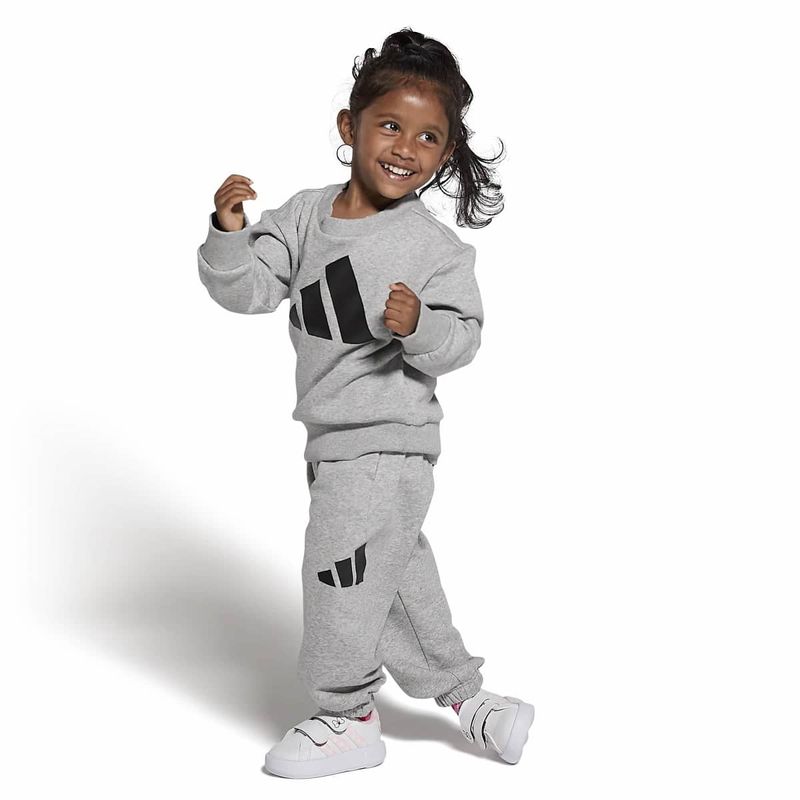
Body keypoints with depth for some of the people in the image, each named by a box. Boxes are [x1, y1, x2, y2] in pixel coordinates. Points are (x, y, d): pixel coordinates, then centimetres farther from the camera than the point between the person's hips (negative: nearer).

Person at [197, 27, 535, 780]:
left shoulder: (435, 246, -11)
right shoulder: (304, 214, 1)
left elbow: (461, 338, -11)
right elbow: (249, 289, -2)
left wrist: (420, 327, -31)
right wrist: (230, 233, -19)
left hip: (389, 443, -6)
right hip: (333, 440, 6)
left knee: (341, 572, 0)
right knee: (396, 577, 18)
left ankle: (347, 717, 23)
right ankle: (466, 696, 37)